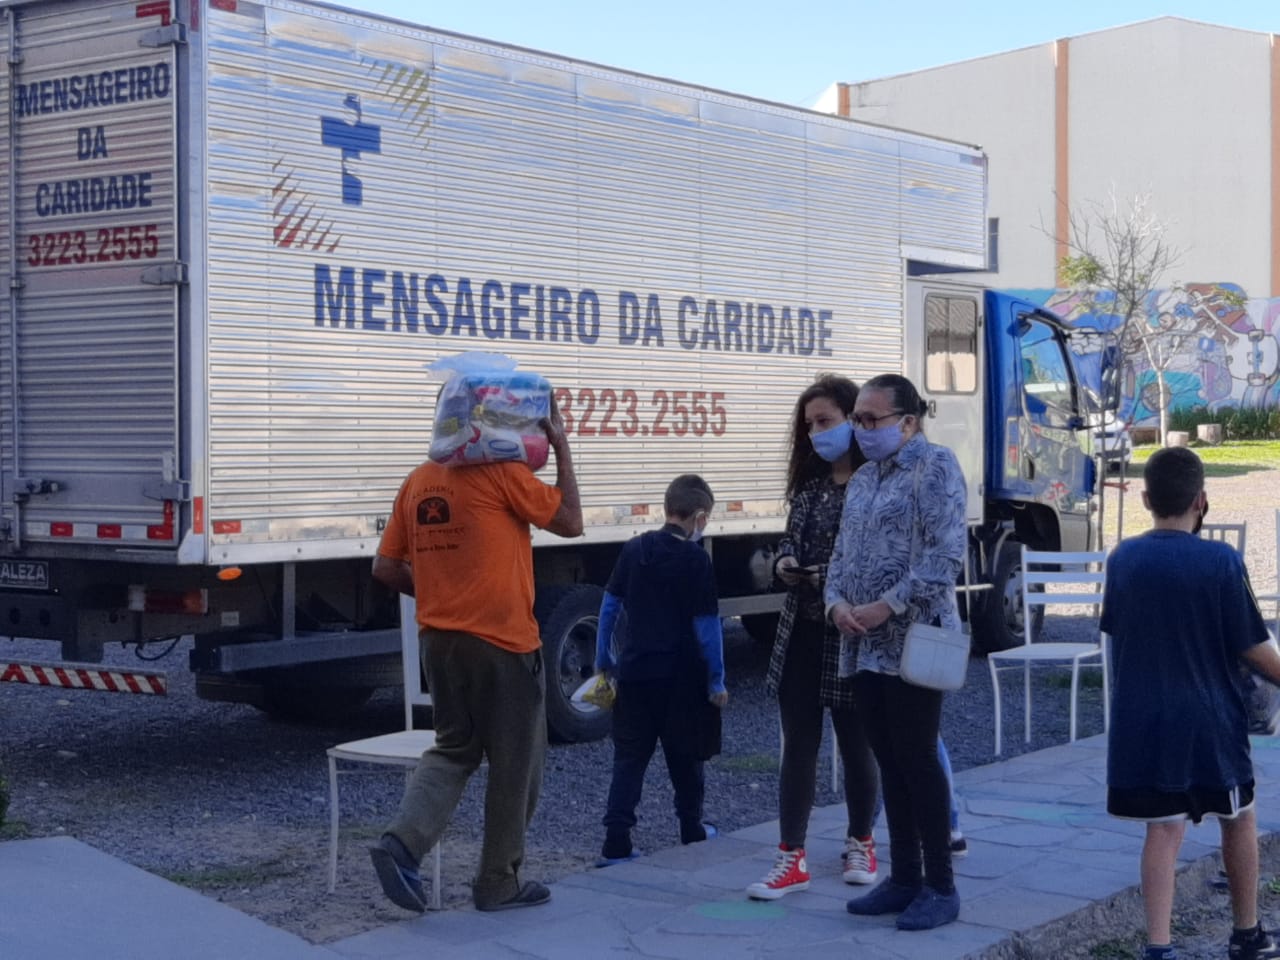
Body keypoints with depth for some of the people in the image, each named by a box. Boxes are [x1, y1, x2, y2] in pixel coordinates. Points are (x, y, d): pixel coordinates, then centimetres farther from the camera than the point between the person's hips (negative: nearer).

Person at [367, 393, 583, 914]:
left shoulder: (418, 482, 9)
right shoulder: (502, 472, -11)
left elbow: (386, 568, 10)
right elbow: (571, 521, -2)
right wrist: (561, 448, 2)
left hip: (438, 641, 6)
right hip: (503, 642, -6)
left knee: (453, 750, 20)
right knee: (514, 765, 8)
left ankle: (402, 841, -2)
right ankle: (499, 883, 16)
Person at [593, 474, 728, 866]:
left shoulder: (634, 549, 4)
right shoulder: (695, 559, -12)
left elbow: (610, 606, 8)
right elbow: (706, 624, -11)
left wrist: (604, 659, 18)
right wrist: (717, 680, -5)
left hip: (634, 671, 4)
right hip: (681, 677, -4)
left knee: (629, 757, 6)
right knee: (685, 757, 14)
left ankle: (616, 843, -2)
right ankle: (692, 831, 28)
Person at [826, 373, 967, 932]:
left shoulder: (935, 467, -8)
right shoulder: (864, 477, 17)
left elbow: (946, 555, -17)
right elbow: (842, 552, 19)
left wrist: (887, 606, -19)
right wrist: (837, 601, -1)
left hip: (913, 642, -8)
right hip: (864, 646, 8)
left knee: (917, 761, -5)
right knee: (889, 764, 11)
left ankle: (940, 888, 4)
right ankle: (904, 879, 20)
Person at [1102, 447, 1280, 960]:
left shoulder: (1123, 560, -1)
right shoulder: (1221, 561, -14)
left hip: (1142, 719, 3)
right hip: (1209, 717, -2)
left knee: (1164, 829, 5)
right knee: (1239, 820, 18)